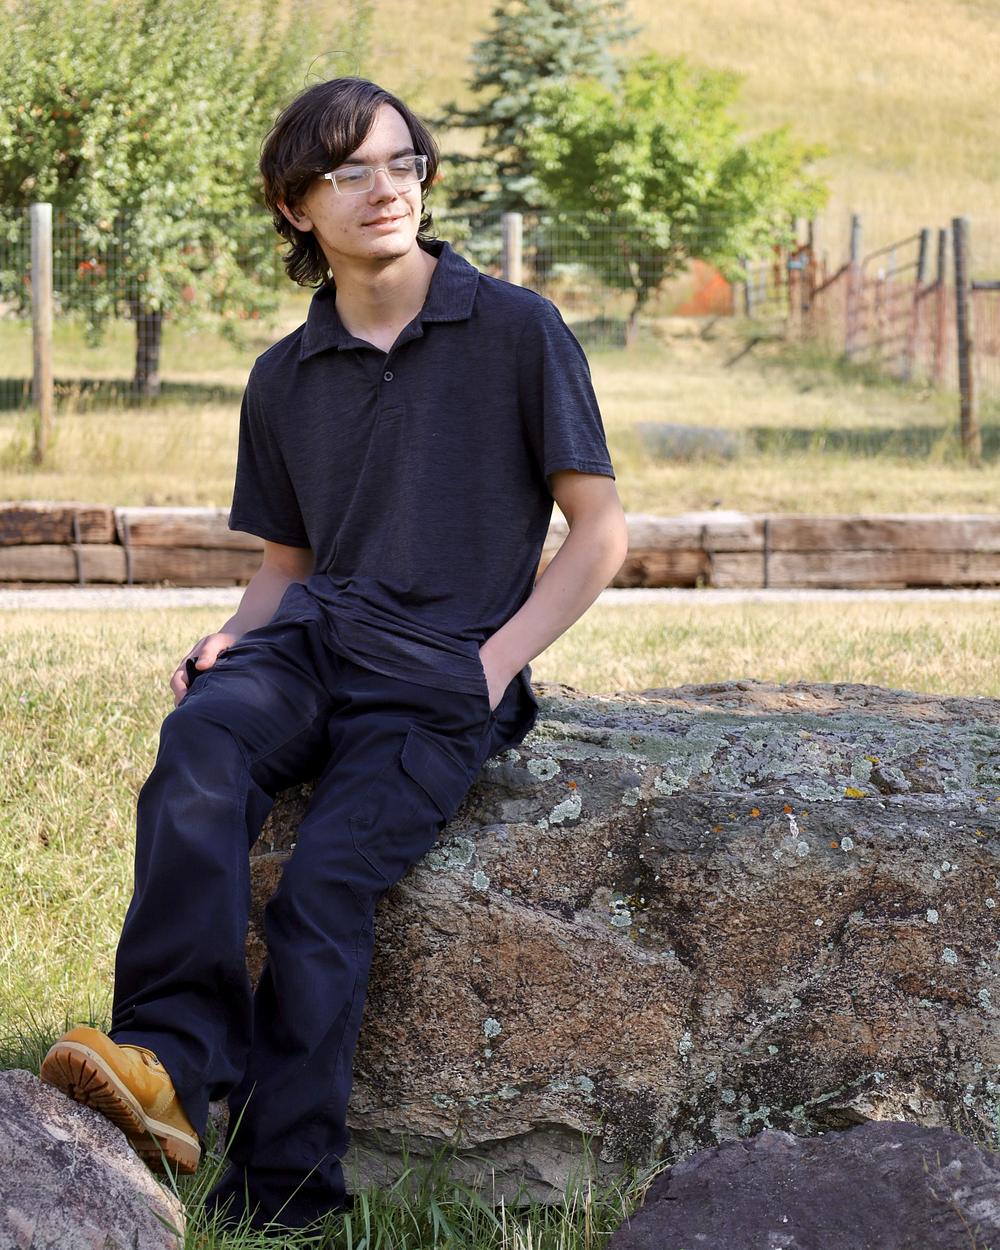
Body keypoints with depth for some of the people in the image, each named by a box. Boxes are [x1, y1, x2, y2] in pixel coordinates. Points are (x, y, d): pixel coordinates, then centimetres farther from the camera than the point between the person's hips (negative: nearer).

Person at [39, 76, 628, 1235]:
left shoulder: (516, 332, 4)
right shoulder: (285, 379, 17)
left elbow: (600, 531, 4)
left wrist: (491, 667, -7)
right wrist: (236, 634, 2)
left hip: (443, 682, -4)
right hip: (311, 643, 4)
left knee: (323, 887, -25)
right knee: (199, 746, -31)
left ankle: (274, 1201, -22)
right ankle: (169, 1060, -42)